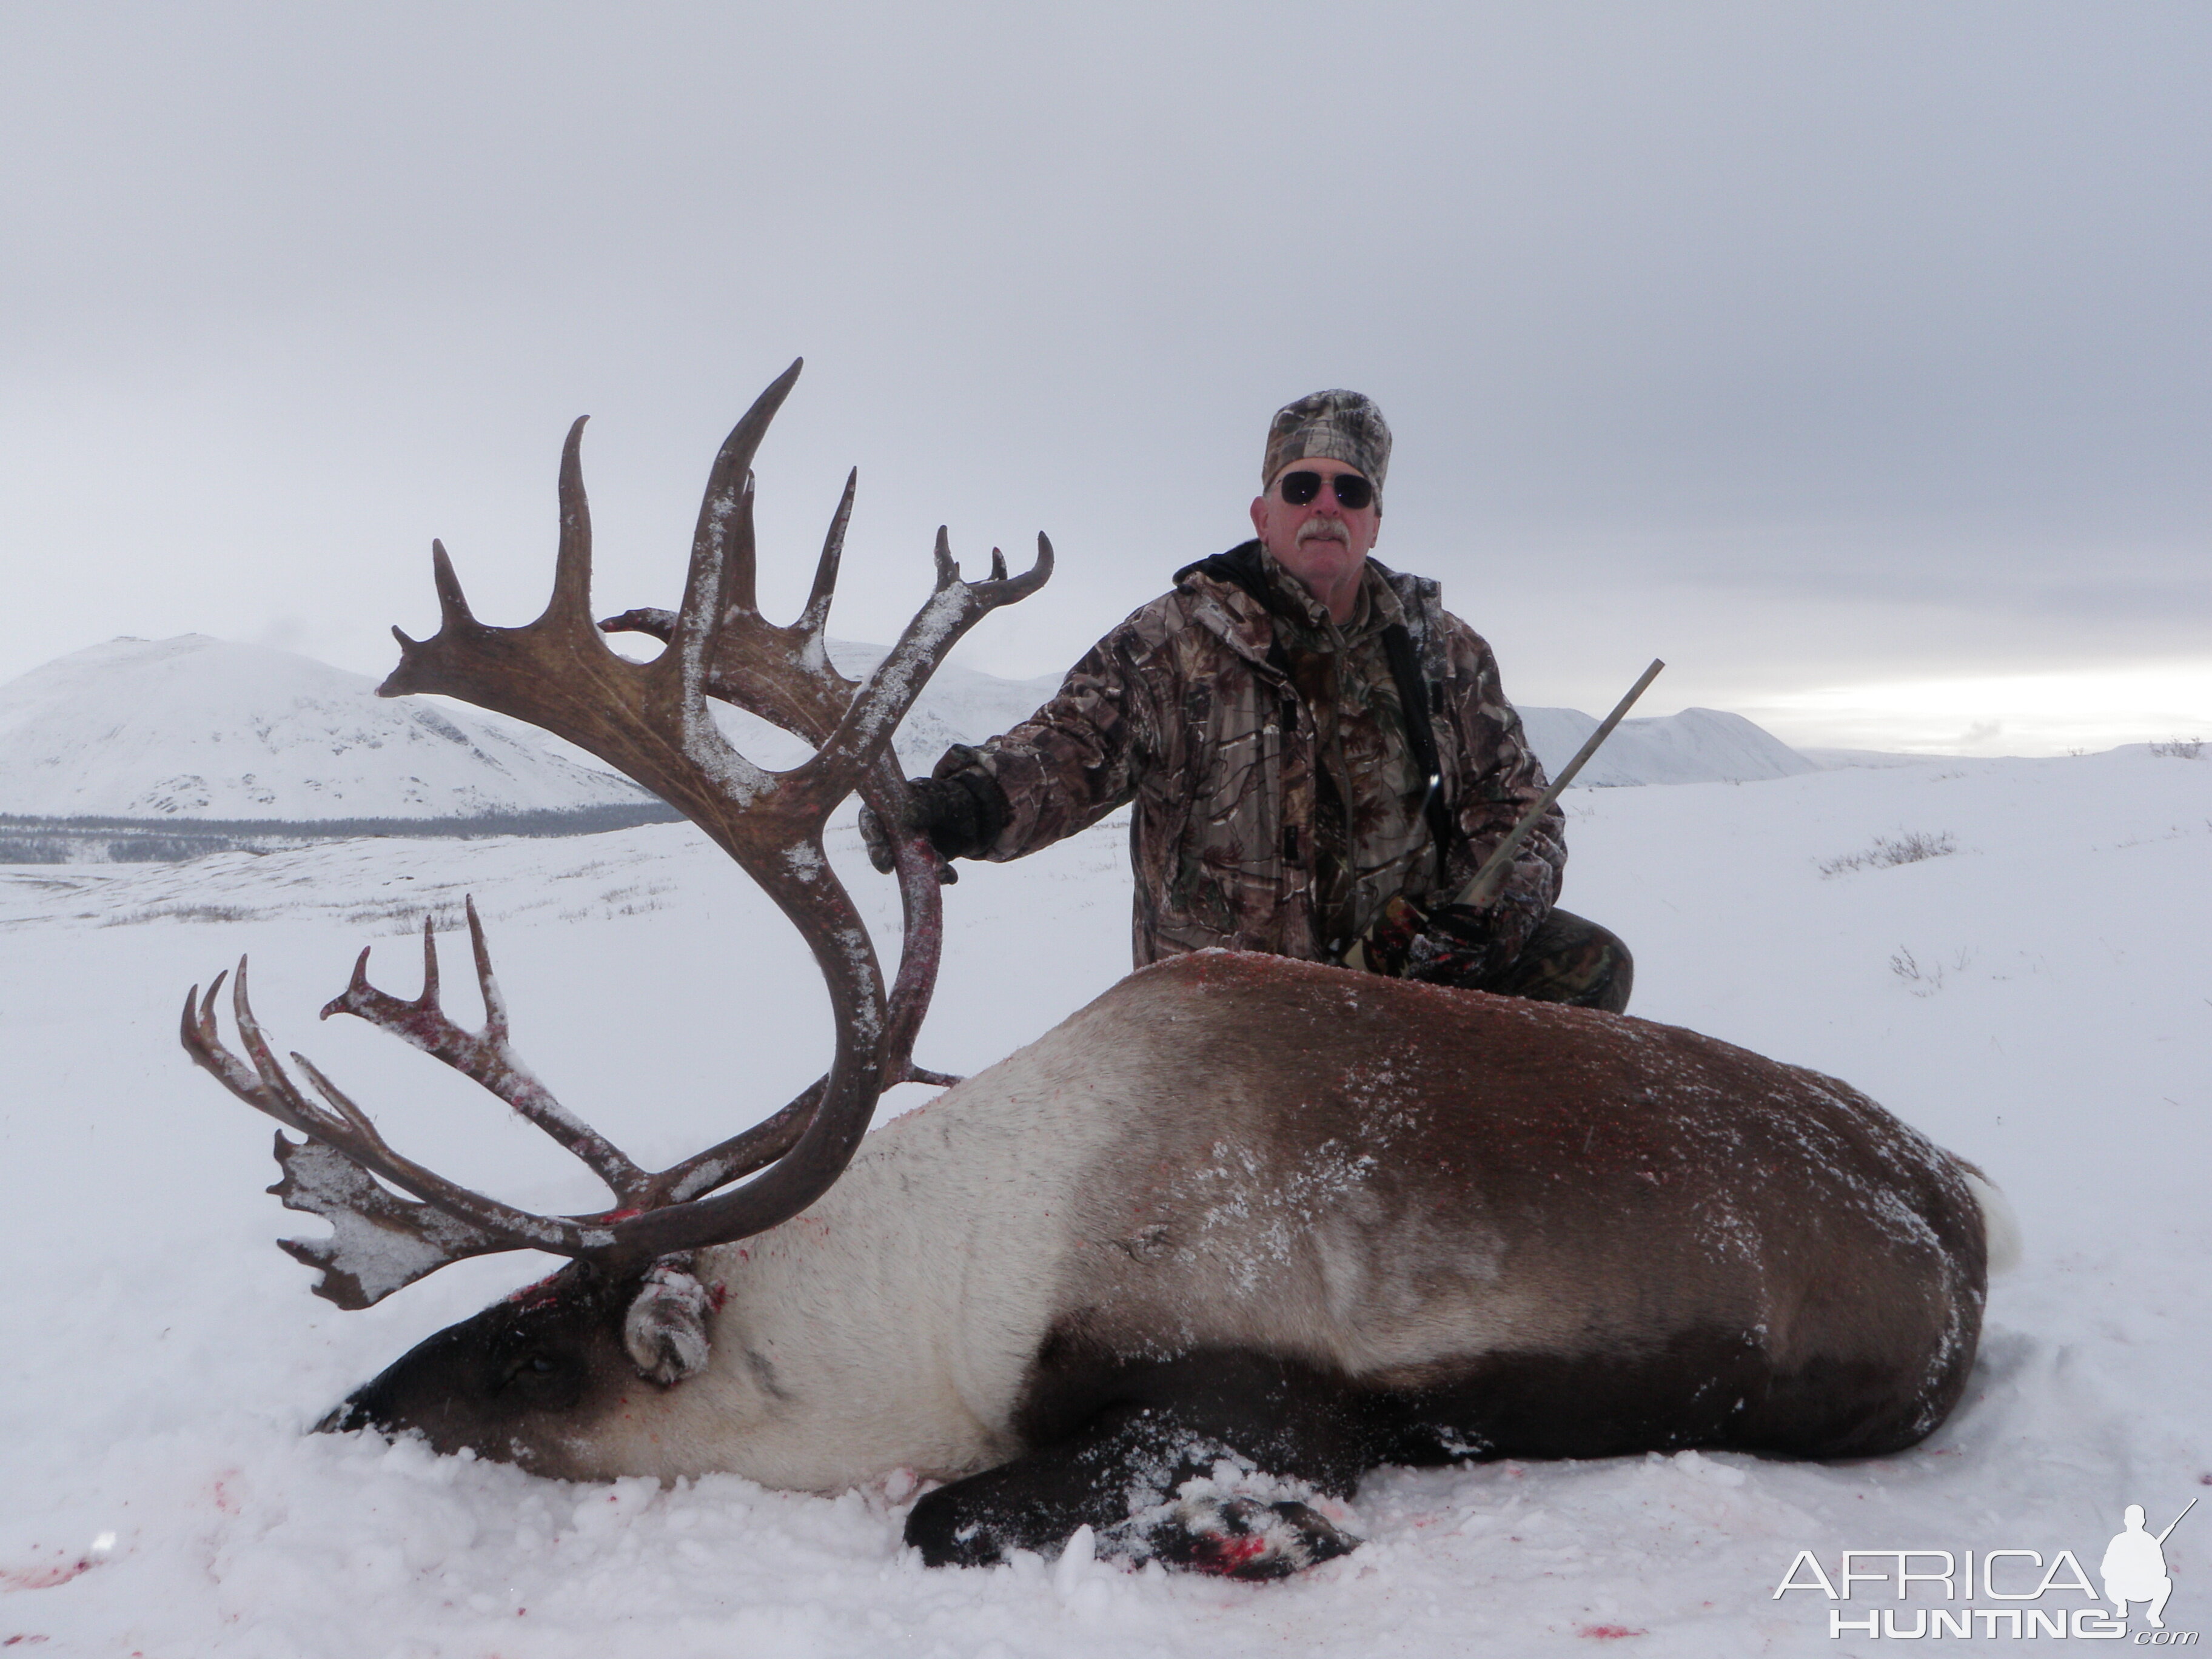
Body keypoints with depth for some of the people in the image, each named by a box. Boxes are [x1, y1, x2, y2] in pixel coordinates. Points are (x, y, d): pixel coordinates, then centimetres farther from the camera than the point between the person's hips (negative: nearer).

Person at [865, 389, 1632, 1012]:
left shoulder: (1445, 651, 9)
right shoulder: (1176, 642, -4)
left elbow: (1514, 801, 14)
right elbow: (1073, 746, -16)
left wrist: (1497, 909, -8)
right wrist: (969, 802, -38)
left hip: (1409, 961, 4)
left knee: (1587, 965, -12)